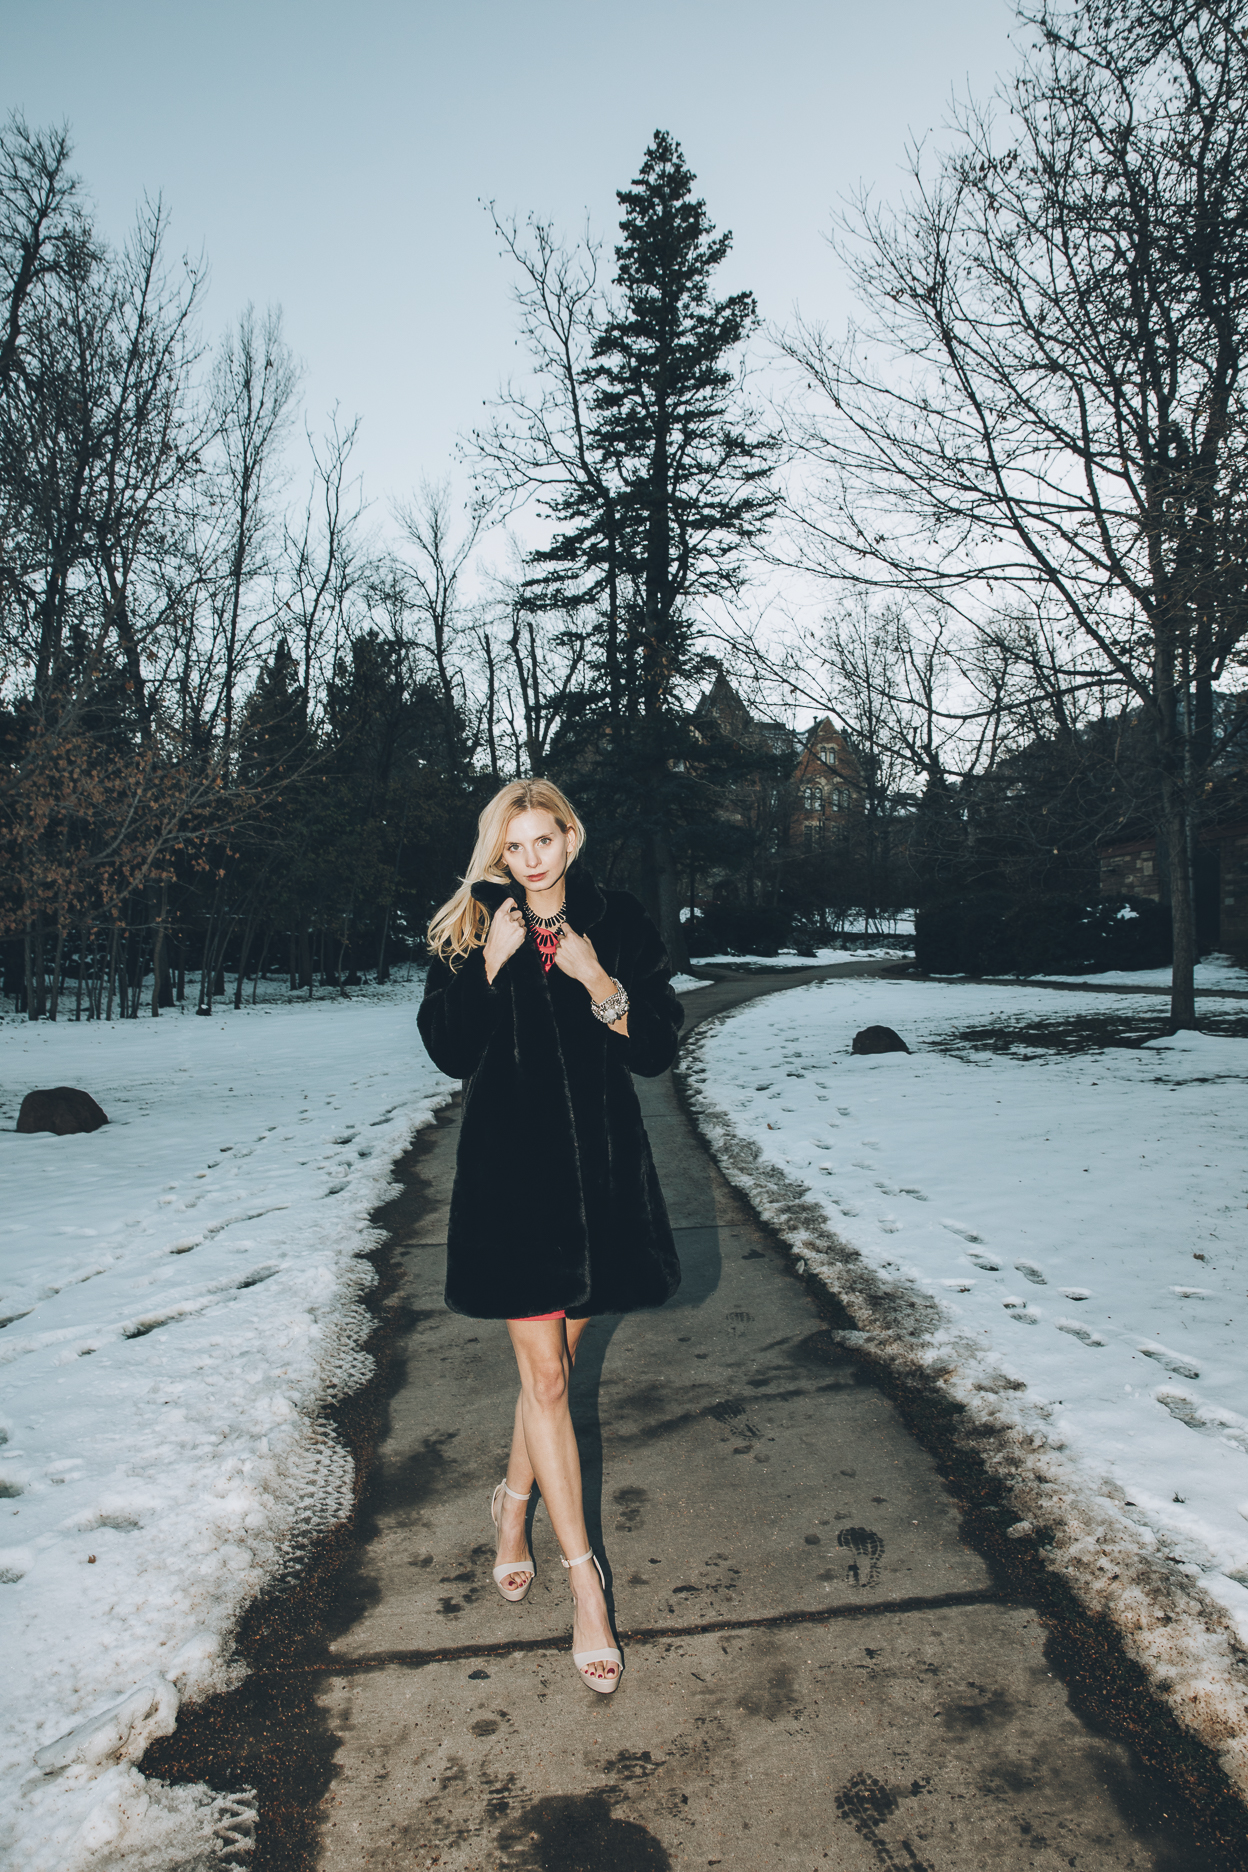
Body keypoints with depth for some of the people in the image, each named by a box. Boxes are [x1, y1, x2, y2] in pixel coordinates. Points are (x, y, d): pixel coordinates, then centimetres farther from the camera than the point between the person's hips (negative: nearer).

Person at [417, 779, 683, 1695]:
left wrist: (601, 983, -18)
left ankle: (514, 1505, 43)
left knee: (555, 1363, 17)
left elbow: (660, 1048, -2)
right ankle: (584, 1578, 13)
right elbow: (448, 1051, -4)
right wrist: (489, 966, -16)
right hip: (511, 1171, -1)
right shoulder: (470, 927, 0)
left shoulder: (620, 924, 0)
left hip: (599, 1170, 2)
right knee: (545, 1377, -1)